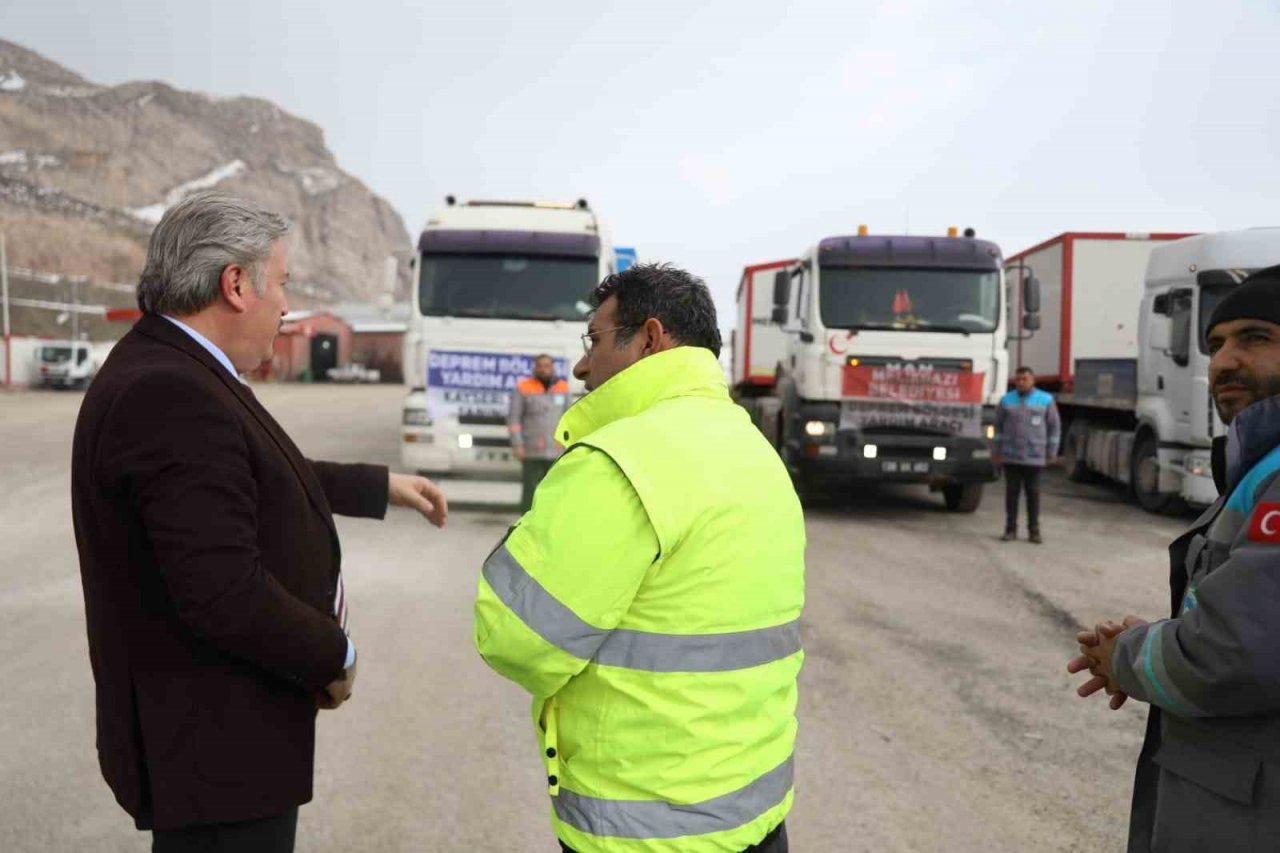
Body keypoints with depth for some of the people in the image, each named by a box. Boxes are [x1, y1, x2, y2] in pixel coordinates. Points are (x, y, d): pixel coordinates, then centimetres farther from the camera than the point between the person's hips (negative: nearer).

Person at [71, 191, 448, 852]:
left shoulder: (173, 372, 5)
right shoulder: (168, 396, -26)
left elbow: (270, 478, 22)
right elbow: (222, 593, -30)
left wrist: (382, 486, 28)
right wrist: (333, 658, -14)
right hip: (213, 746, -10)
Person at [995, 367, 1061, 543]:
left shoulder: (1046, 400, 1)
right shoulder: (1007, 400, 5)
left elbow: (1055, 426, 4)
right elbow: (999, 426, 11)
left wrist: (1051, 452, 2)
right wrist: (997, 450, 8)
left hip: (1034, 457, -1)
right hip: (1010, 456, 1)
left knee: (1033, 493, 2)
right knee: (1012, 492, 3)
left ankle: (1034, 530, 10)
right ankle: (1010, 529, 10)